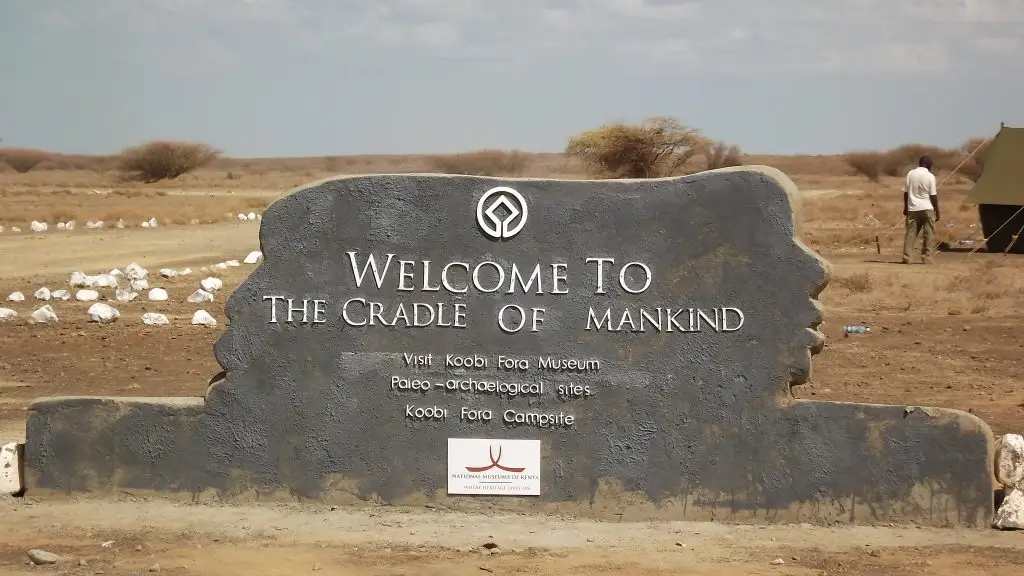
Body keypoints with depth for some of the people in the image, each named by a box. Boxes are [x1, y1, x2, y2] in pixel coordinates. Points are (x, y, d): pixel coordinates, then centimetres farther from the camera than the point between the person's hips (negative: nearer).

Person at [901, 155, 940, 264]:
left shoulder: (910, 174, 2)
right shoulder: (930, 176, -8)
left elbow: (906, 192, 7)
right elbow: (933, 196, -7)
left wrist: (906, 207, 17)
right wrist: (937, 211, 1)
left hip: (912, 208, 3)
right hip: (927, 209, -3)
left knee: (911, 233, 5)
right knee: (929, 234, 5)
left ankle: (906, 257, -4)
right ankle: (926, 258, 2)